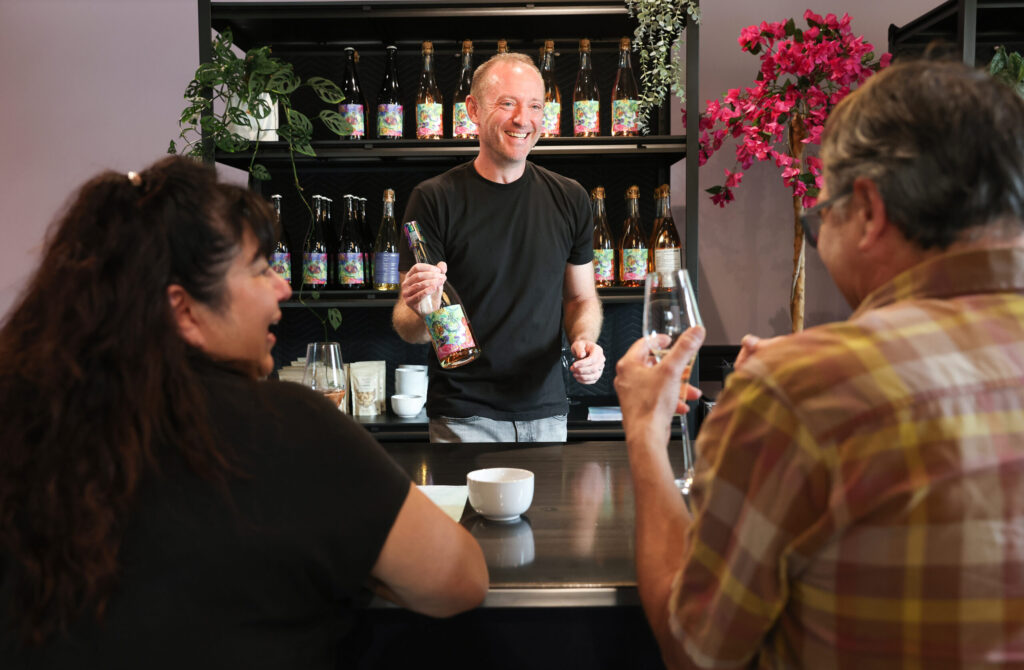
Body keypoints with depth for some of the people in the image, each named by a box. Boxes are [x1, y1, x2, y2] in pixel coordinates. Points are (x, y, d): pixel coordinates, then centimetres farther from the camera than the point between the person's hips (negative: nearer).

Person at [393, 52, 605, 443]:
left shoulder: (568, 199, 4)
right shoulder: (435, 199, -7)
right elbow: (407, 328, -6)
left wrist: (585, 340, -7)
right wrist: (419, 312, -29)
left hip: (547, 414, 3)